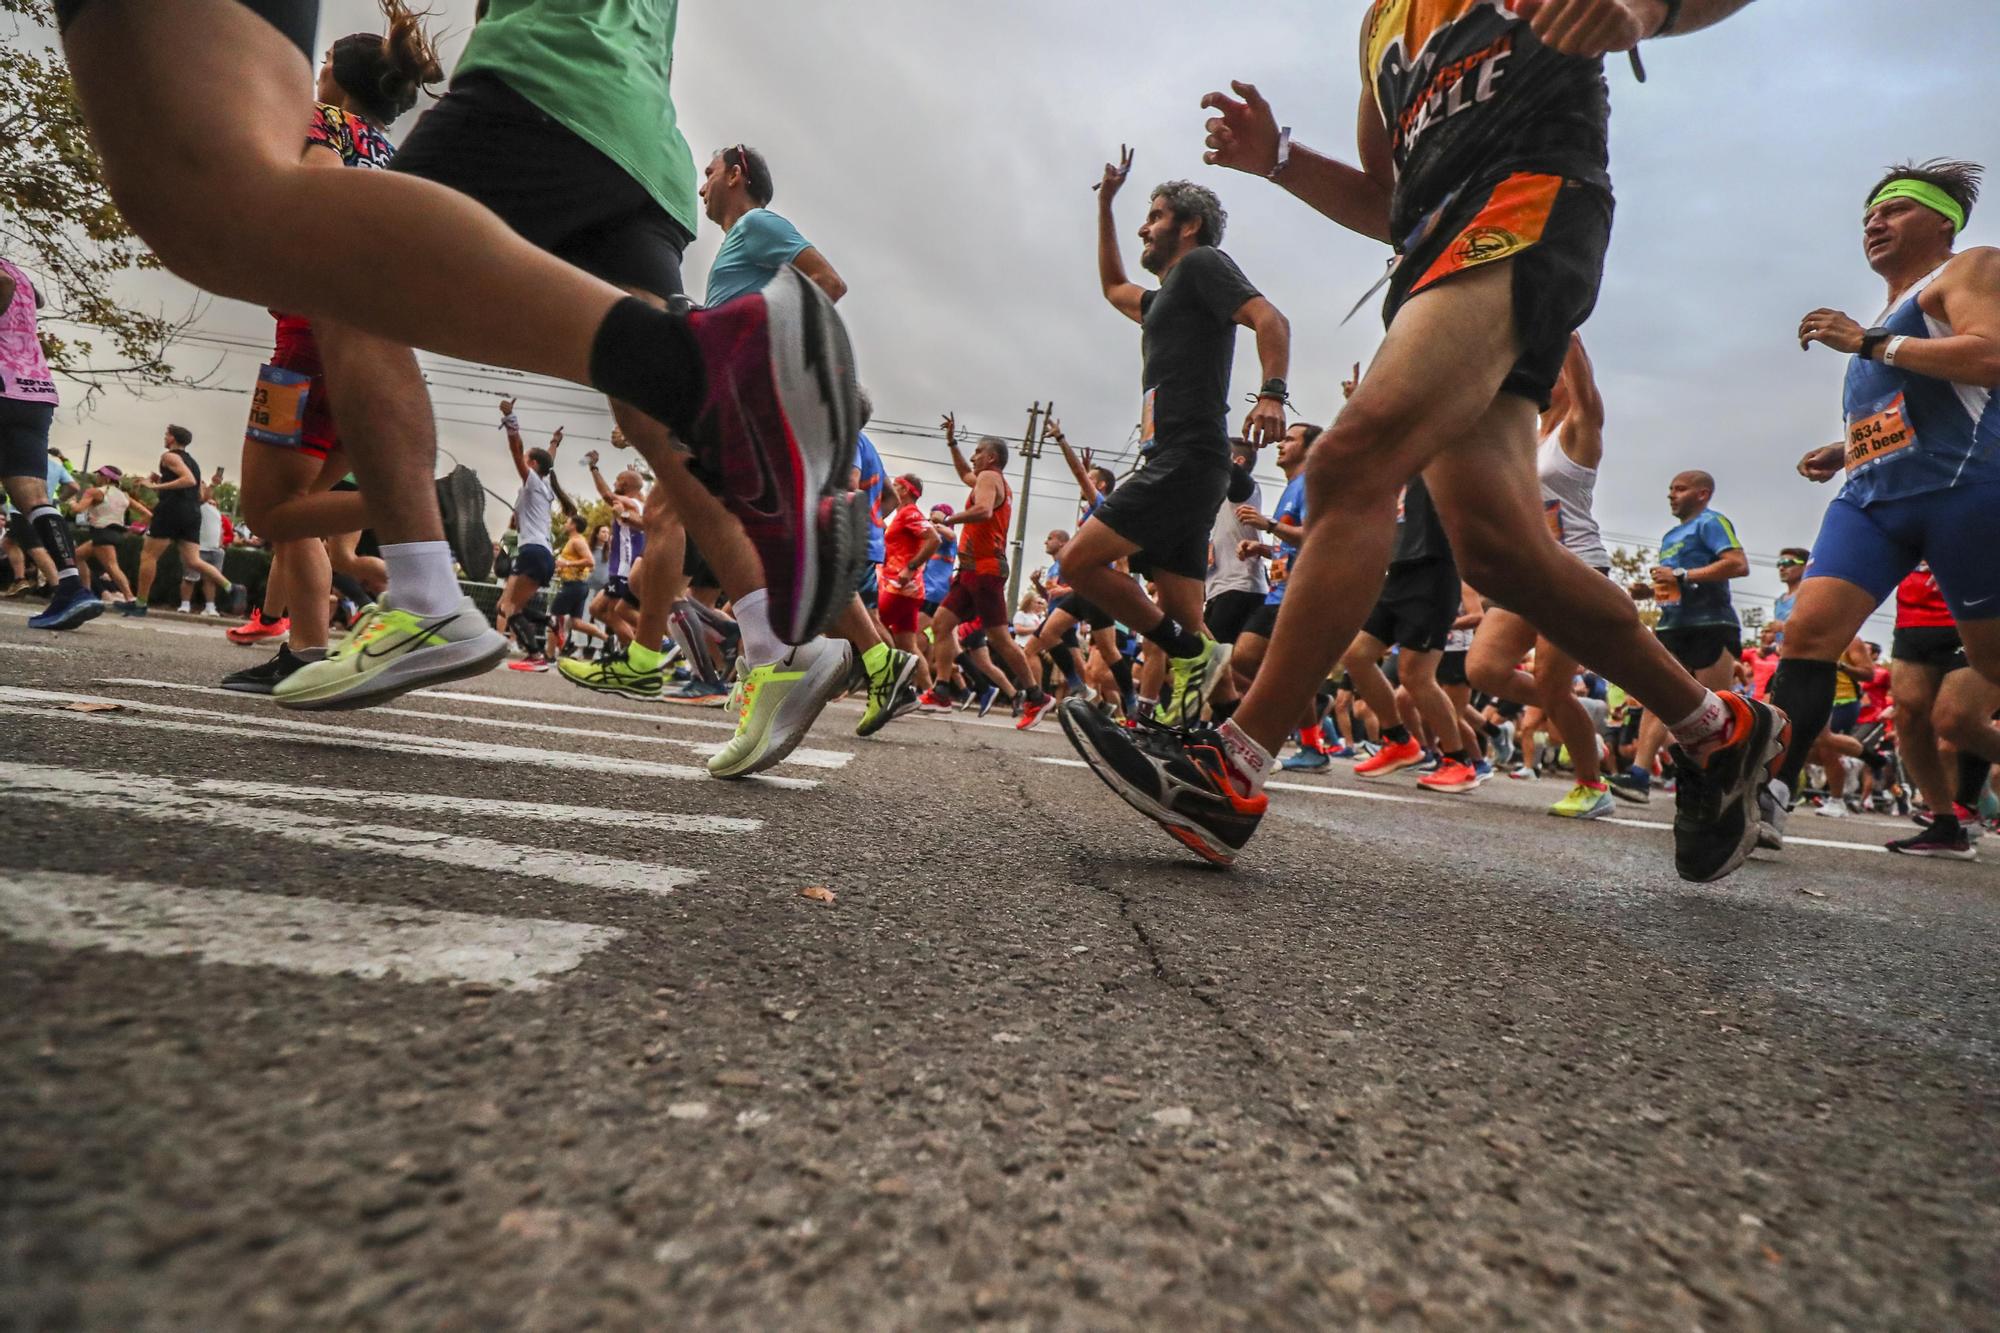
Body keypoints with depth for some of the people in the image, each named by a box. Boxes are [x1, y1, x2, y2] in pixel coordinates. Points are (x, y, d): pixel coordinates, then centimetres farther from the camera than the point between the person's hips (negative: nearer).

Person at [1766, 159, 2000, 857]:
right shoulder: (1886, 316, 30)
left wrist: (1865, 342, -13)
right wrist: (1845, 451, 22)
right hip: (1870, 495, 7)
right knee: (1808, 627, -16)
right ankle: (1769, 794, -26)